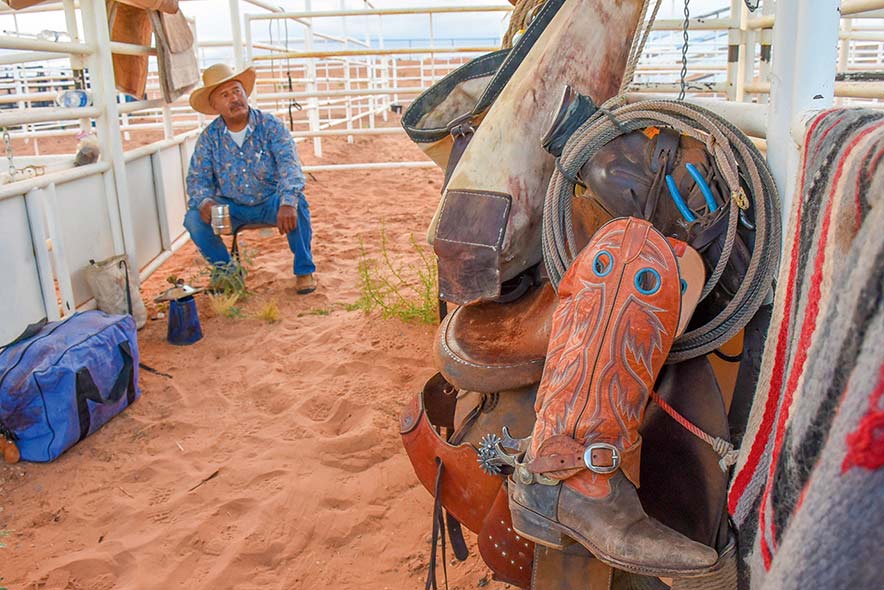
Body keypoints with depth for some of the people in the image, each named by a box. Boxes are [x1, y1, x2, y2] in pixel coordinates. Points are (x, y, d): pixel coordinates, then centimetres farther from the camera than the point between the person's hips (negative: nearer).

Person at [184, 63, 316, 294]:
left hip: (271, 202, -2)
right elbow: (197, 177, -5)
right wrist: (205, 202, -30)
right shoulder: (209, 137, -4)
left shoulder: (270, 126, -12)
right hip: (231, 207, 2)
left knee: (297, 205, -33)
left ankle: (304, 270, -11)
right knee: (194, 219, -23)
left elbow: (289, 164, -25)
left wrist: (287, 203, -44)